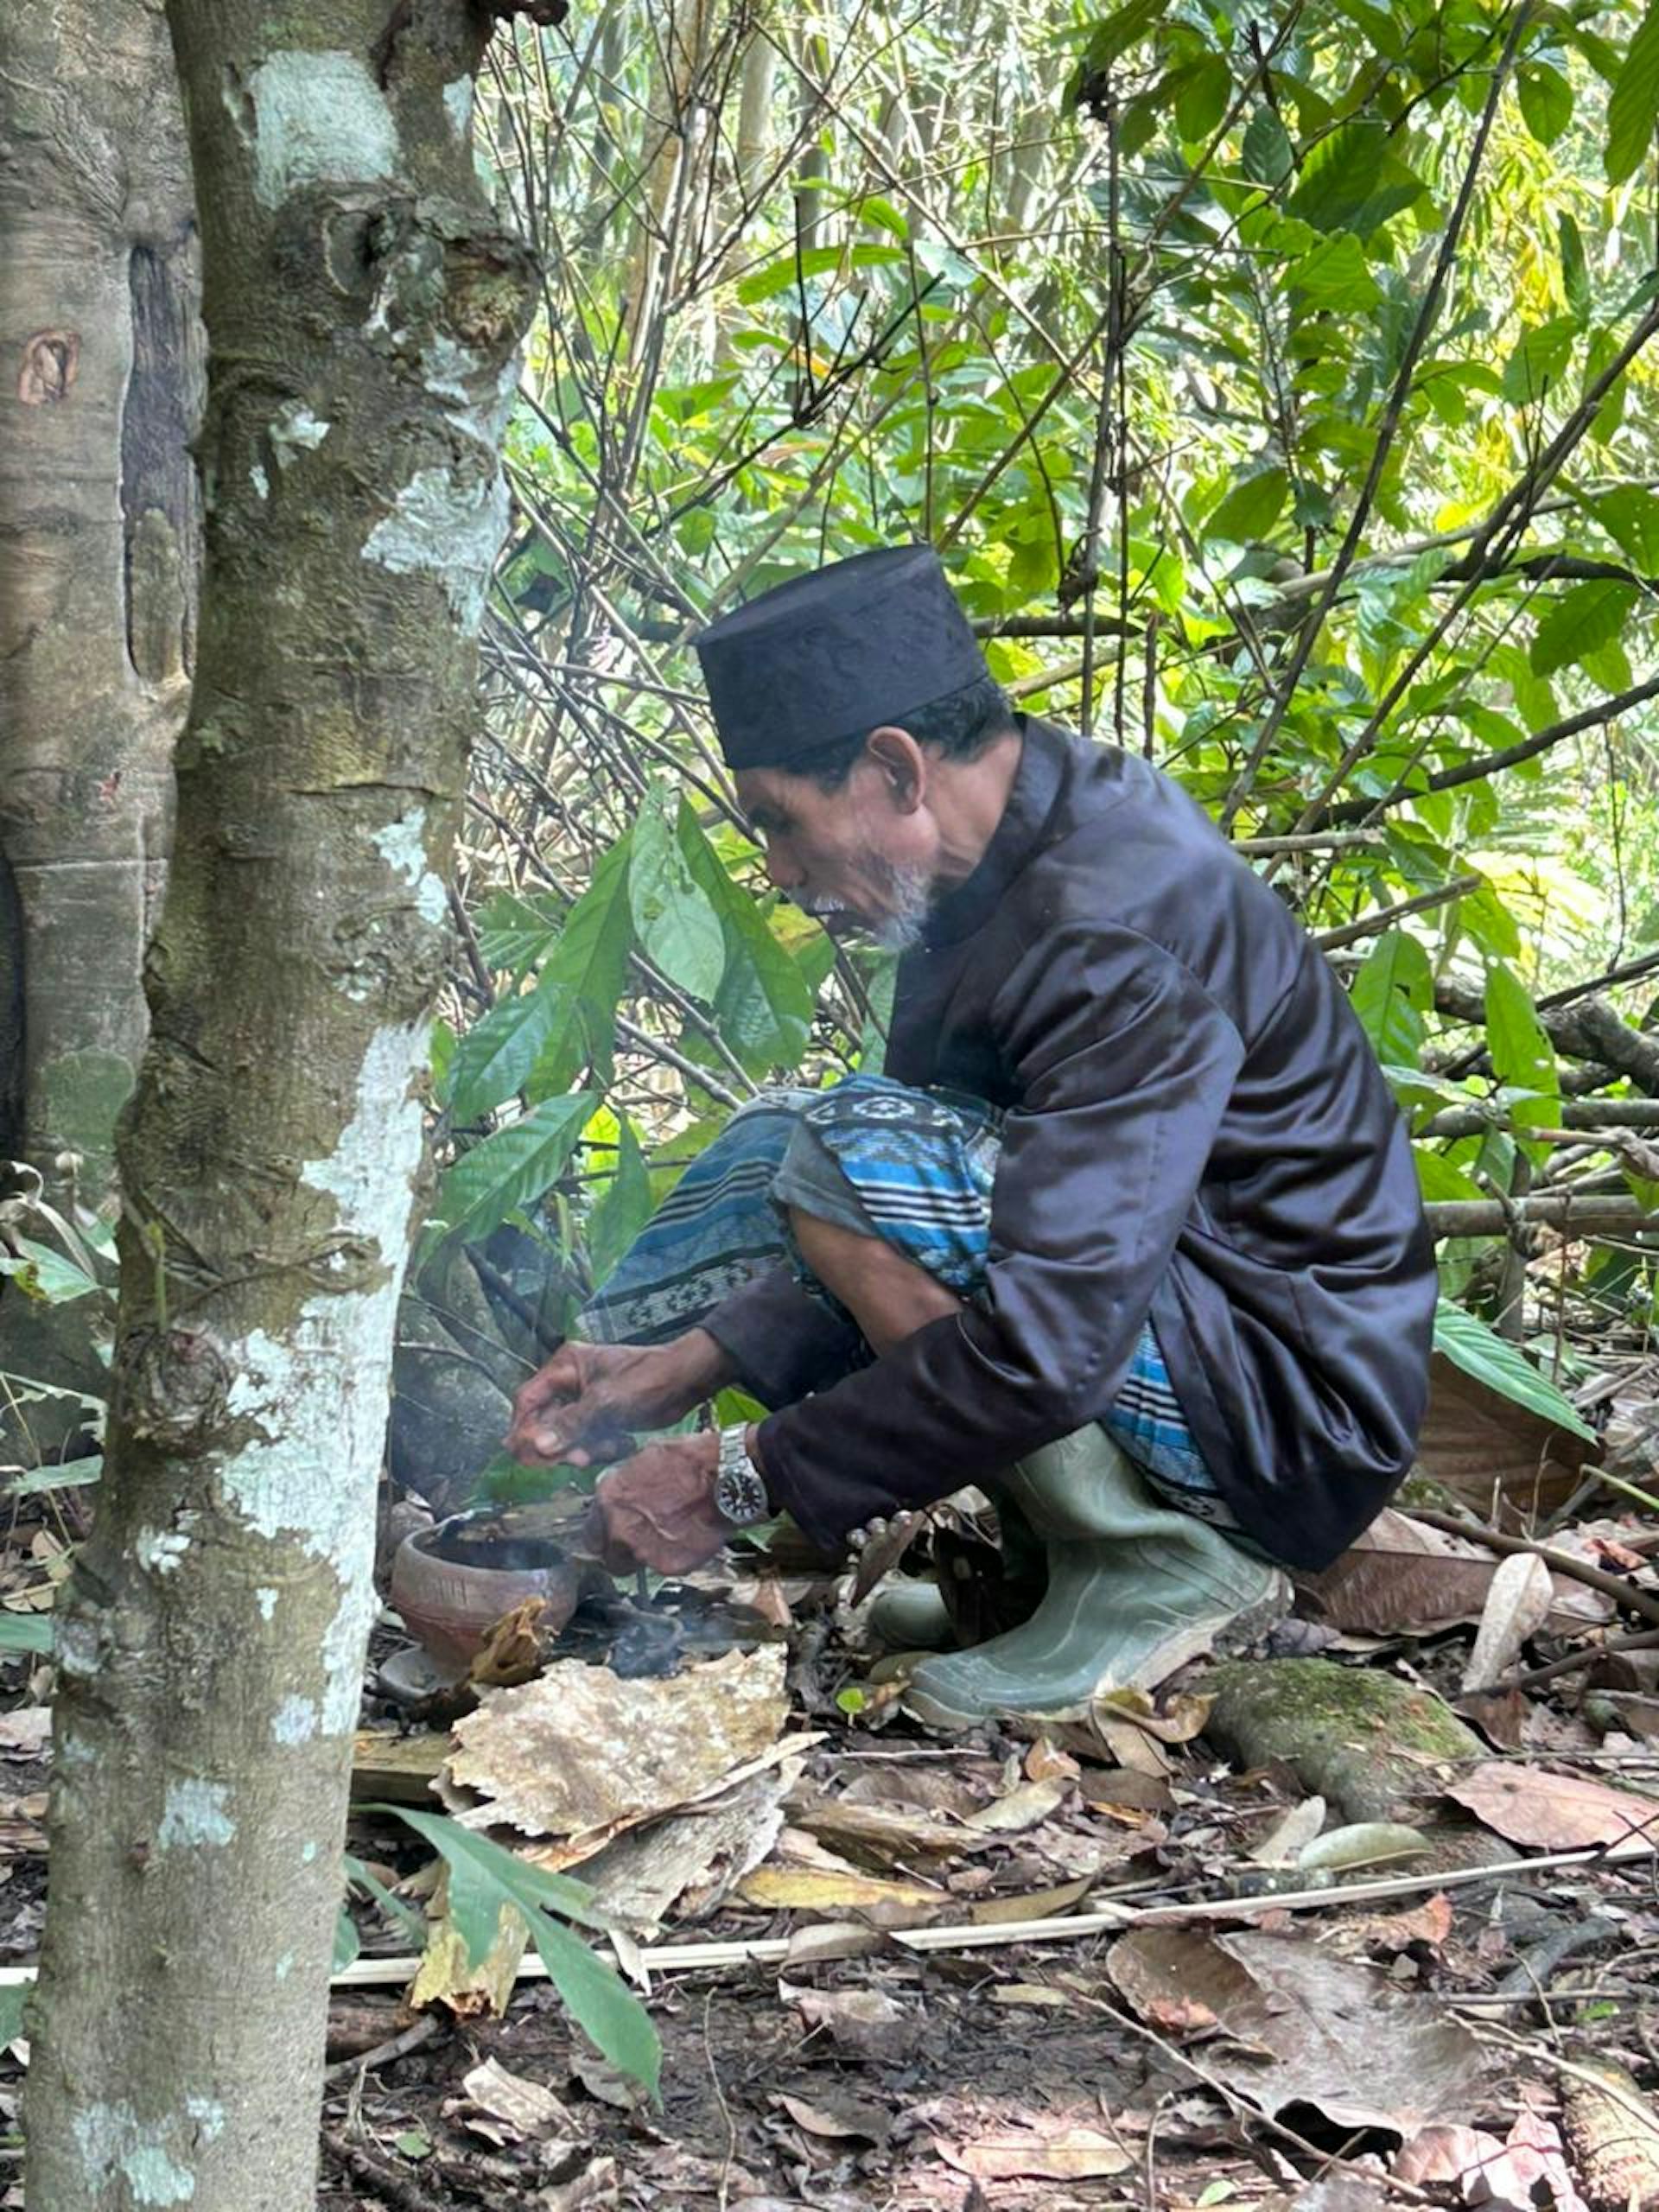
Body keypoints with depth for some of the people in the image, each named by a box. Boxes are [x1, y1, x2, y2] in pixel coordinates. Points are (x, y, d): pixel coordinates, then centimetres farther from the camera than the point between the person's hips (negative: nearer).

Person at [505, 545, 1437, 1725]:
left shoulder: (1122, 929, -27)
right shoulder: (1000, 856, 2)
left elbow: (1046, 1353, -34)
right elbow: (909, 1230, 9)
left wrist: (746, 1479, -25)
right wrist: (689, 1361, -2)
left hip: (1292, 1412, -9)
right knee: (771, 1145, 11)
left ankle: (1167, 1567, -14)